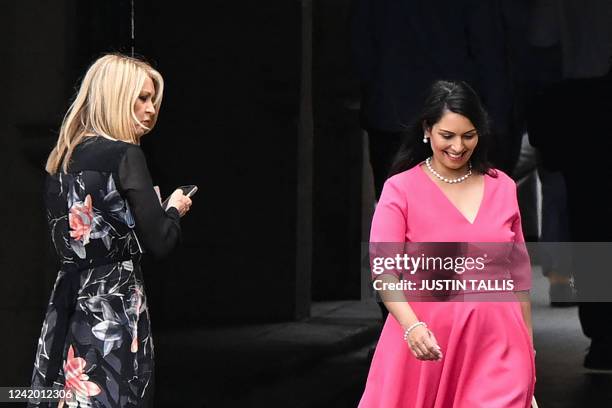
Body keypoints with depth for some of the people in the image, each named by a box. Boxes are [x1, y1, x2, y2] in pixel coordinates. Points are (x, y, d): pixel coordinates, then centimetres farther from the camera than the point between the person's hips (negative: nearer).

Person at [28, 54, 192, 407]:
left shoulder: (63, 158, 11)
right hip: (114, 307, -8)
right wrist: (176, 209, 8)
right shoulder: (124, 155, -11)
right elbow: (159, 242, -13)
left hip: (66, 304, 8)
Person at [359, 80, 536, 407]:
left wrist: (528, 343, 14)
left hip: (497, 343, 2)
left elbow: (519, 269, 14)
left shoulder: (502, 186, 7)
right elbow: (383, 268, -12)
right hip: (426, 338, -2)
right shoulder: (401, 189, -3)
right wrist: (411, 326, -28)